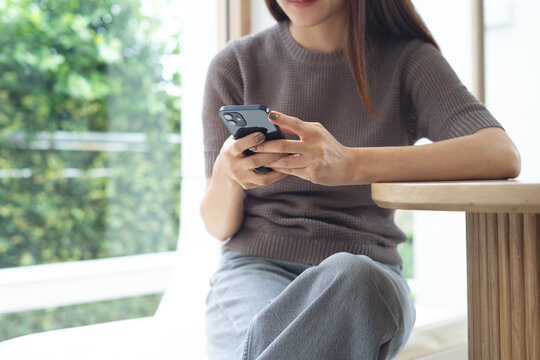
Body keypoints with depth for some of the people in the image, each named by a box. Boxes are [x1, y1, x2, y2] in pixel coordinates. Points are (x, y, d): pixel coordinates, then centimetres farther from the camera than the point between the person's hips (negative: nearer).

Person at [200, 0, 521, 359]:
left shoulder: (407, 60, 1)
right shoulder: (235, 65, 3)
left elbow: (504, 155, -18)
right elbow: (218, 227, 3)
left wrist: (351, 164, -30)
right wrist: (227, 173, -22)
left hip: (366, 277, 1)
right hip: (256, 269, 0)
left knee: (350, 280, -35)